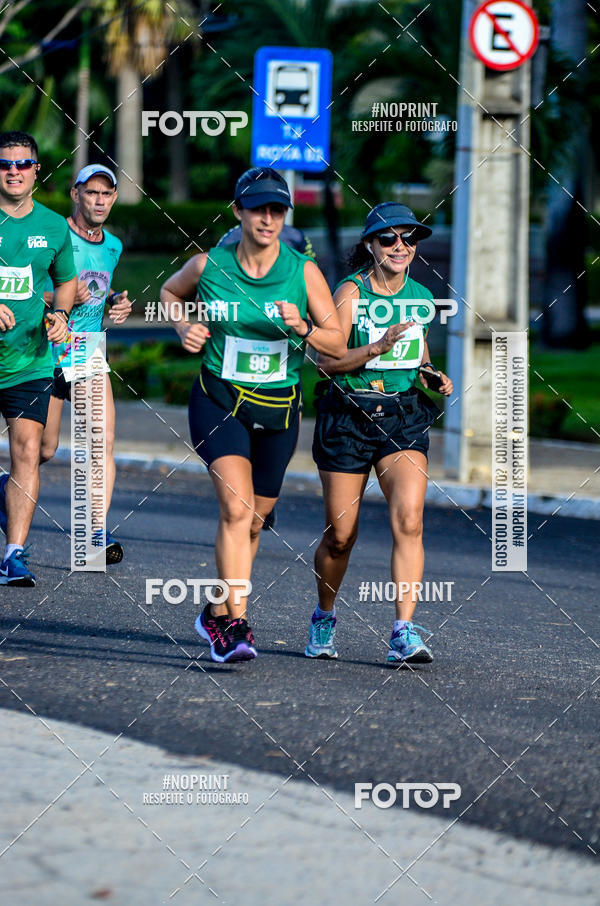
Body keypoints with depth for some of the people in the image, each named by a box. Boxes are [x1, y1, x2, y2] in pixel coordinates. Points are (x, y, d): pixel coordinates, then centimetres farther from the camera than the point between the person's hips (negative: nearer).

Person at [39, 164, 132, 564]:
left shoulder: (113, 246, 11)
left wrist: (118, 305, 6)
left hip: (90, 354, 5)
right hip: (49, 351, -5)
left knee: (104, 440, -11)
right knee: (44, 449, 2)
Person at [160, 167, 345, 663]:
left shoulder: (304, 272, -6)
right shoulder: (209, 265, -5)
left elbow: (338, 345, -4)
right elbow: (170, 292, 17)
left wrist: (303, 329, -23)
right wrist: (184, 327, -1)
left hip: (279, 408, 2)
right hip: (219, 402, -2)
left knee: (253, 521, 14)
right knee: (236, 507, -22)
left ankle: (217, 614, 36)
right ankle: (238, 624, -26)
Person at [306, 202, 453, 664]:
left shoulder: (421, 297, 9)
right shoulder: (351, 292, -6)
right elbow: (327, 359, -14)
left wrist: (434, 377, 4)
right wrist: (378, 348, -26)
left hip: (404, 418, 3)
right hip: (348, 416, -3)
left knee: (409, 518, -18)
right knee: (340, 534, 3)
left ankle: (404, 632, -20)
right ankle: (324, 619, 30)